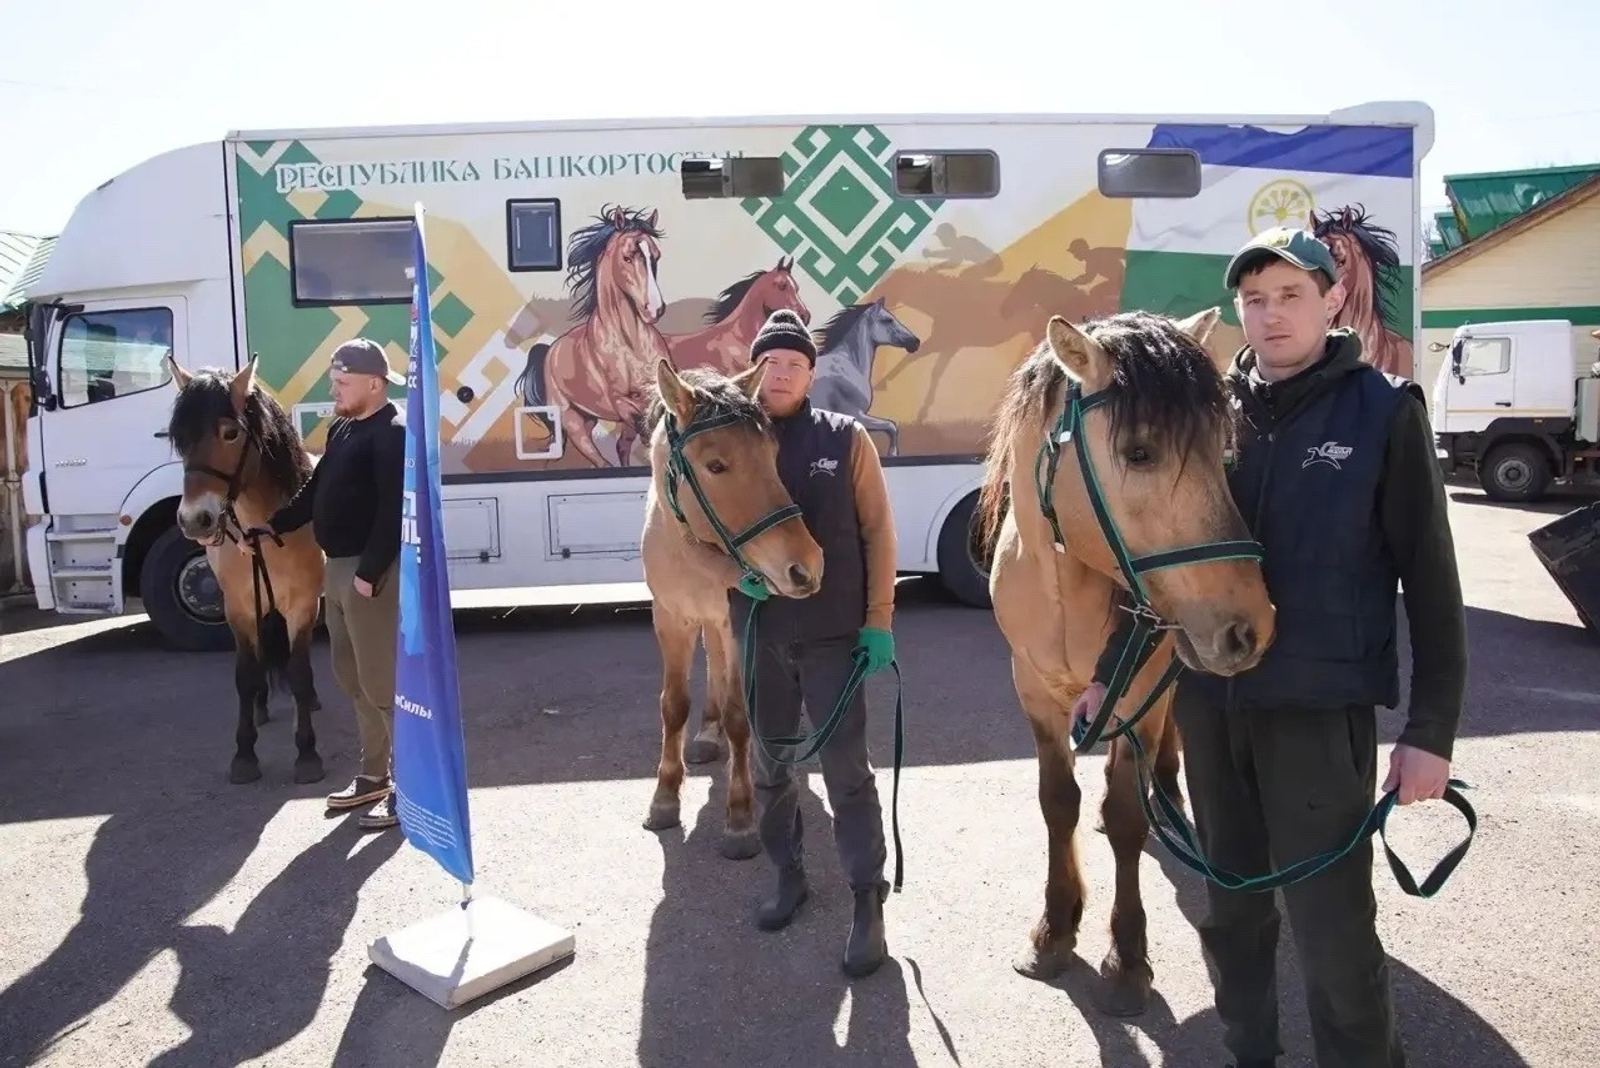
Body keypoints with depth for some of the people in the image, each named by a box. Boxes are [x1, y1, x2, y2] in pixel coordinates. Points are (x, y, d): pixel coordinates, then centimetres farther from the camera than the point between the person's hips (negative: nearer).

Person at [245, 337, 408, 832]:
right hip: (337, 568, 10)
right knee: (352, 678, 16)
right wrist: (273, 527, 11)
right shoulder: (342, 428, 14)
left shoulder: (393, 433, -15)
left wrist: (369, 573, -24)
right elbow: (317, 491, 21)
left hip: (370, 572, -10)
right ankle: (373, 774, 28)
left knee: (382, 681, -6)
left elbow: (394, 511, -22)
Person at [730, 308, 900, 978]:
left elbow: (877, 532, -3)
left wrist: (879, 621, -8)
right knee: (769, 766, 15)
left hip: (833, 633, -3)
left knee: (845, 769, 1)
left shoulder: (846, 439, -4)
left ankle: (868, 900, 15)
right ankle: (788, 875, 35)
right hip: (758, 633, 3)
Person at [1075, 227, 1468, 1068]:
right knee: (1230, 906, 18)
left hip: (1321, 705, -4)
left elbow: (1431, 579, -6)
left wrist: (1431, 729, -10)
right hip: (1208, 698, 4)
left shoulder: (1382, 412, -6)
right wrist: (1109, 672, 11)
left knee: (1331, 923, 2)